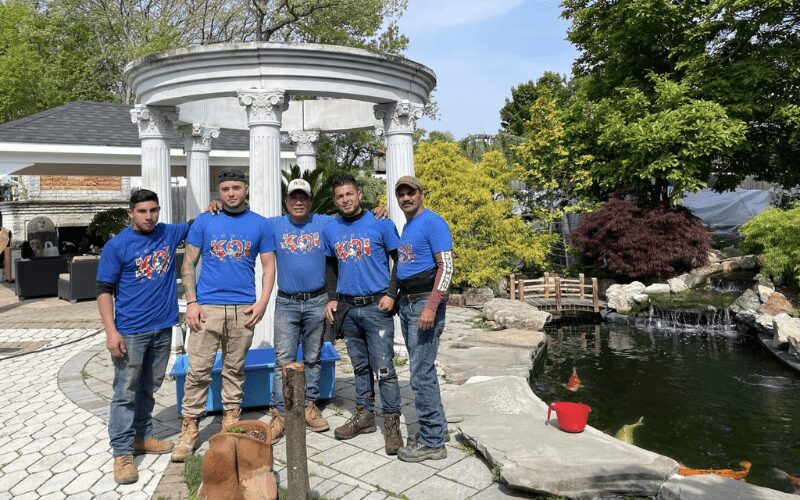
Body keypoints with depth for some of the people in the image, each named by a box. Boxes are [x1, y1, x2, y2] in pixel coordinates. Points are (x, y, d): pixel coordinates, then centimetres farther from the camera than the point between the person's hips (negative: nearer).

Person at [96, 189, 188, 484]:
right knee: (126, 392, 2)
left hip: (163, 327, 4)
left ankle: (143, 437, 31)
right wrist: (111, 331, -14)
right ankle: (122, 452, 12)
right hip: (131, 330, -4)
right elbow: (104, 291, -6)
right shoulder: (117, 246, -6)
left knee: (149, 388, 16)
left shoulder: (169, 234, 5)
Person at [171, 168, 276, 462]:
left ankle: (231, 420, 25)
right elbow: (188, 264, 5)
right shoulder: (204, 221, 6)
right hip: (207, 307, -1)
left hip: (243, 309, 1)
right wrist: (191, 302, -5)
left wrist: (262, 302, -4)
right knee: (198, 370, 0)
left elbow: (269, 265, 7)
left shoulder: (259, 224, 7)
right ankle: (189, 428, 12)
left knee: (235, 369, 11)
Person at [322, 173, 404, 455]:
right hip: (347, 308, 5)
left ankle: (391, 423, 8)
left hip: (376, 307, -4)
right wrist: (332, 298, 9)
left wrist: (391, 294, -9)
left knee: (383, 368, -4)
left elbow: (399, 260, -1)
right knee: (360, 366, 15)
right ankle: (364, 415, 28)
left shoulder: (380, 223, -4)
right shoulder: (330, 230, 9)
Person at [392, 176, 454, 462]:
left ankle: (432, 442, 4)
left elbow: (446, 267, -16)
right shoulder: (406, 227, 18)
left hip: (425, 302, -9)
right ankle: (436, 427, 27)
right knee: (421, 370, 14)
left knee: (421, 373, -7)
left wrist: (431, 307, -23)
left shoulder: (433, 223, -9)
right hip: (406, 303, 9)